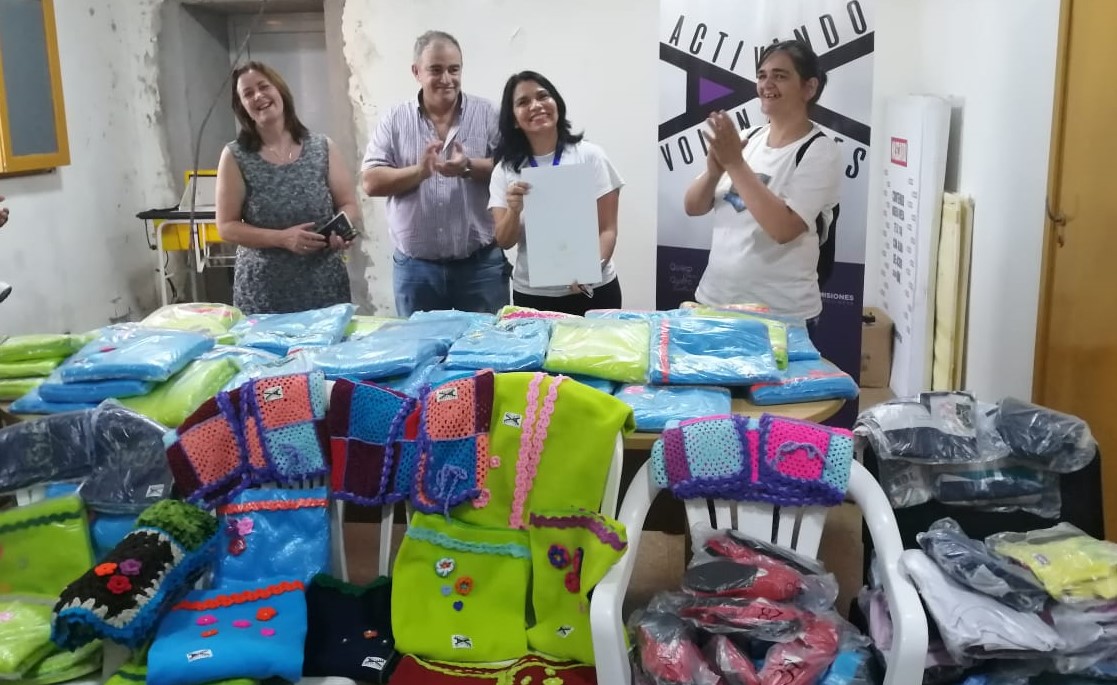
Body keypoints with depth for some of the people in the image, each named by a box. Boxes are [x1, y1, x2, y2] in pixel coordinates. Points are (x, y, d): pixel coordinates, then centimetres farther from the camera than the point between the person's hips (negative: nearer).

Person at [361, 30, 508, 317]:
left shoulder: (486, 113, 2)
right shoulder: (395, 120, 4)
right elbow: (371, 181, -2)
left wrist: (469, 167, -20)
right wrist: (420, 170, -17)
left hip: (480, 264, -1)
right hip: (415, 267, 1)